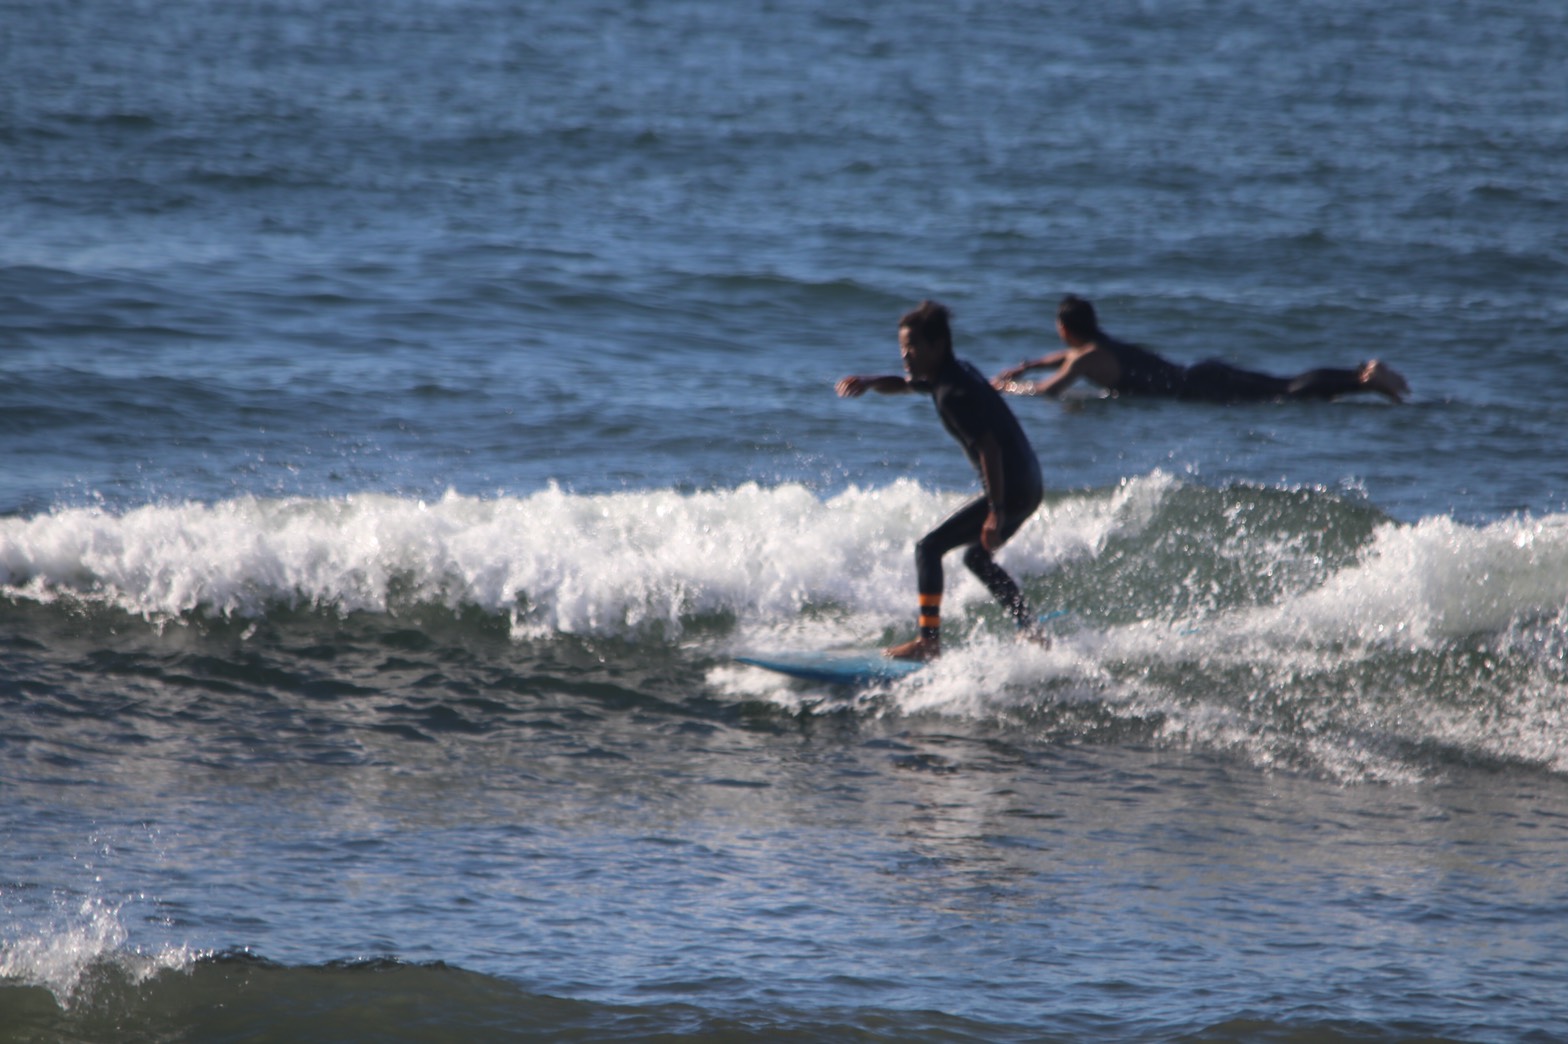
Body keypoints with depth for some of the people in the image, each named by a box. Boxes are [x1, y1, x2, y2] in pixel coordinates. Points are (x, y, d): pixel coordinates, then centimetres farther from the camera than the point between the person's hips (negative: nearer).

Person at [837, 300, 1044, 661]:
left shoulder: (954, 393, -19)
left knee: (929, 548, -7)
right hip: (1028, 485, 10)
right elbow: (903, 384, 28)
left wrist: (996, 512, -26)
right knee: (977, 558, 26)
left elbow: (989, 448, -25)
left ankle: (929, 640, -9)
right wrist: (869, 383, 6)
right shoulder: (950, 374, 11)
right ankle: (1031, 635, 27)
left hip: (1011, 488, -10)